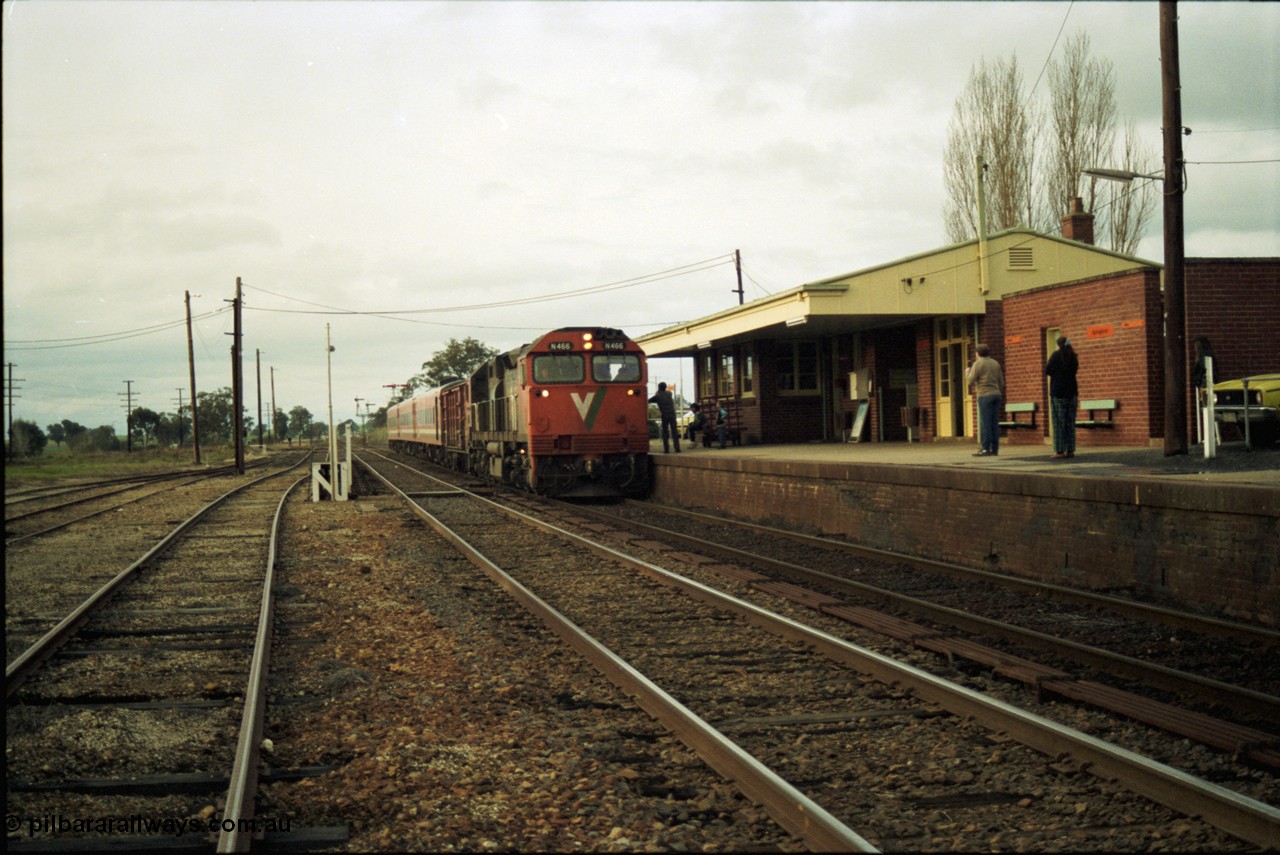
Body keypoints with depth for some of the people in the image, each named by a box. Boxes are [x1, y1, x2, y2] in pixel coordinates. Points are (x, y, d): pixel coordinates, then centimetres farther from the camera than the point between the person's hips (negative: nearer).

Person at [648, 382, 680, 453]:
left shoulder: (657, 396, 1)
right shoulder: (669, 394, 9)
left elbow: (648, 401, 9)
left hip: (664, 415, -2)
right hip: (672, 414, 2)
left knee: (665, 433, 5)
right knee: (674, 431, 2)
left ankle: (666, 449, 1)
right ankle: (677, 449, -3)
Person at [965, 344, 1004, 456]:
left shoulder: (978, 364, -4)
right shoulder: (995, 363, 15)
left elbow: (970, 381, -7)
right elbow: (1001, 383, 15)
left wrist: (967, 372, 12)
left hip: (985, 396, -6)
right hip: (996, 394, 6)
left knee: (985, 423, -7)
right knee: (994, 423, 6)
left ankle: (986, 449, -11)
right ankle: (994, 449, 5)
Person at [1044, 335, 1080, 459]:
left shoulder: (1057, 355, -9)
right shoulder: (1073, 356, 8)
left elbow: (1047, 371, -8)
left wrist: (1047, 364, 11)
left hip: (1058, 393, -5)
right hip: (1072, 393, 6)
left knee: (1059, 422, -5)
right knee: (1070, 422, 7)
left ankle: (1060, 451, -9)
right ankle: (1070, 450, 5)